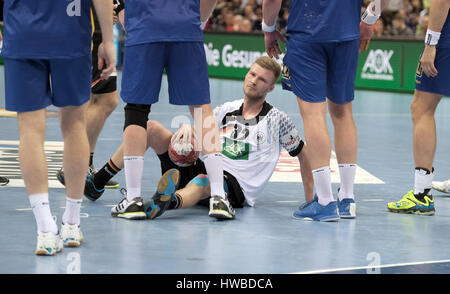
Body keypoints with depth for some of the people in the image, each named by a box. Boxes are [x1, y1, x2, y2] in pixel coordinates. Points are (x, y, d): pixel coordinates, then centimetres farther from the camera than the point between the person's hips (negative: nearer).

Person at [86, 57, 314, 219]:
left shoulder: (276, 120, 5)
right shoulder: (226, 110, 17)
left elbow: (302, 153, 13)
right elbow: (194, 136, 14)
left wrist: (311, 199, 8)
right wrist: (187, 128, -12)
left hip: (234, 186, -6)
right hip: (203, 170, 6)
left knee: (203, 181, -44)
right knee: (150, 128, -6)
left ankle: (171, 201, -79)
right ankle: (97, 182, -9)